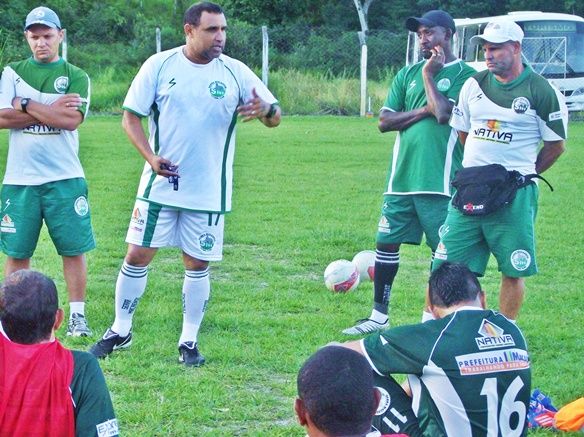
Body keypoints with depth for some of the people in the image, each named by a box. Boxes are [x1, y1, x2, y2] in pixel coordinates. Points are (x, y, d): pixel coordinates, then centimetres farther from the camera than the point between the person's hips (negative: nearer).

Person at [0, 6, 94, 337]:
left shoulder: (76, 77, 4)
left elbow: (72, 119, -13)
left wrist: (27, 106, -10)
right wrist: (51, 110, -10)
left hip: (65, 179, -1)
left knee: (73, 249, -1)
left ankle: (77, 315, 8)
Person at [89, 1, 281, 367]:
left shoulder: (236, 72, -2)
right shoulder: (160, 65, -4)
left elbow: (275, 117, -2)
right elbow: (131, 117, 0)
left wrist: (266, 110, -27)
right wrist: (151, 157, -16)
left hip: (208, 192, 0)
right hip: (160, 184, 0)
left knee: (198, 264, 6)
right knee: (138, 255, 2)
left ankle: (189, 341, 19)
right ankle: (121, 331, 19)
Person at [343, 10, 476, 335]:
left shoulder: (464, 74, -3)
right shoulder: (408, 74, 14)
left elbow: (445, 113, -19)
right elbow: (385, 121, 7)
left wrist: (429, 75, -7)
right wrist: (424, 111, -6)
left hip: (439, 180, -5)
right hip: (402, 175, 6)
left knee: (443, 250, 2)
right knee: (387, 243, 8)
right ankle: (379, 316, 17)